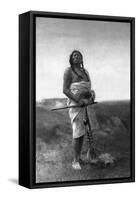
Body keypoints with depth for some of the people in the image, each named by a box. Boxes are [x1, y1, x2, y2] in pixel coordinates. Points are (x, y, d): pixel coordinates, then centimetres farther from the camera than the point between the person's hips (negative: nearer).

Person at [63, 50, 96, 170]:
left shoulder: (85, 71, 18)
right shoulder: (69, 71, -2)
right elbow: (65, 90, -9)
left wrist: (92, 95, -1)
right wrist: (79, 100, -18)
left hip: (87, 103, 6)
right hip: (75, 103, -6)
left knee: (83, 132, 6)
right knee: (78, 132, -9)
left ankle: (79, 157, 15)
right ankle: (75, 160, -2)